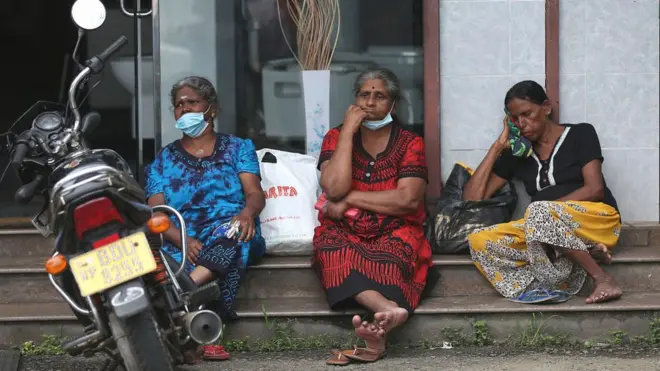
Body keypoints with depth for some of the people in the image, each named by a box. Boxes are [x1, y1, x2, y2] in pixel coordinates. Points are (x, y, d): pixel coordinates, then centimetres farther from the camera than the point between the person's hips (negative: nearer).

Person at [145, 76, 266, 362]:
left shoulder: (237, 148, 19)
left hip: (229, 233, -1)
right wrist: (183, 240, -15)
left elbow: (255, 194, 5)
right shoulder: (163, 161, 20)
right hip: (182, 243, 1)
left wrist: (247, 213, -22)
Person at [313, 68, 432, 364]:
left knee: (387, 257, -36)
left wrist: (351, 199, -8)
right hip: (344, 233, 1)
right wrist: (348, 131, -7)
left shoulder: (410, 143, 6)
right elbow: (334, 188, -10)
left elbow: (408, 199, -10)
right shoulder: (337, 137, 9)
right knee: (334, 250, -35)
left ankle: (380, 322, -58)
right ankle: (389, 308, -58)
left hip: (393, 234, 0)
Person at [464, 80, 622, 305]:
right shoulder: (516, 153, 15)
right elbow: (472, 197, 7)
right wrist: (498, 146, 8)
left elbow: (595, 189, -8)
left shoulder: (580, 134, 5)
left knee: (538, 212, -36)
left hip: (597, 219, -5)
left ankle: (603, 280, -30)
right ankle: (587, 252, -27)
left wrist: (548, 209, -16)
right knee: (480, 241, -21)